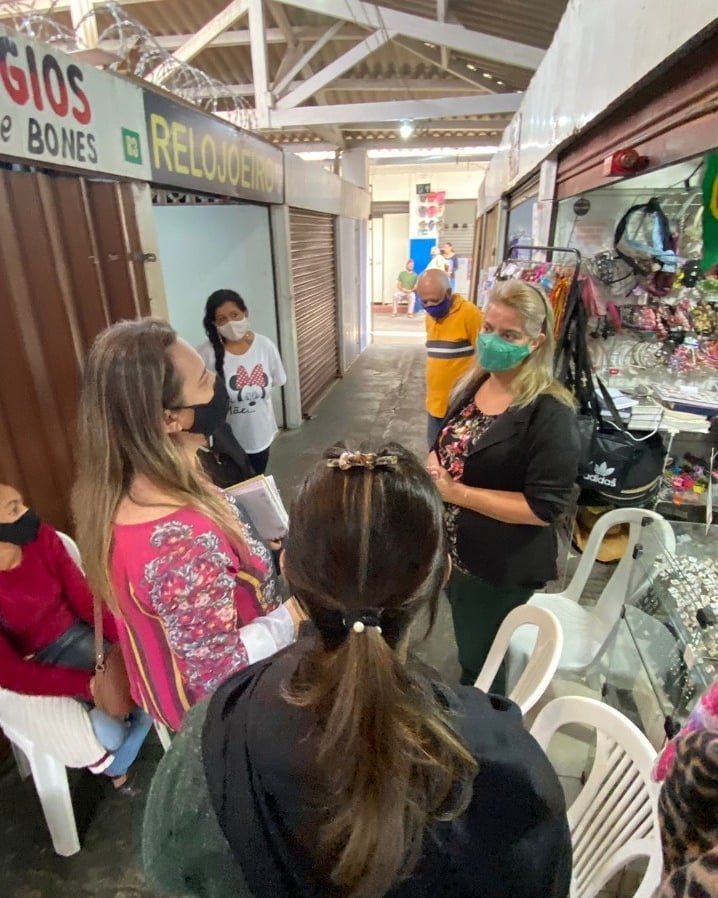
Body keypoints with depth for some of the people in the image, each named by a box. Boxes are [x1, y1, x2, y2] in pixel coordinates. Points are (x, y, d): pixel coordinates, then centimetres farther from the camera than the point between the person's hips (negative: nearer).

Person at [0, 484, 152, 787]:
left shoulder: (42, 538, -16)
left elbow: (84, 598, -9)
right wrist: (87, 684, -27)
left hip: (74, 636, 4)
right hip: (32, 667, -3)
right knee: (108, 733, -15)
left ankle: (117, 765, 20)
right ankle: (103, 760, 24)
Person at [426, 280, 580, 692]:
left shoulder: (550, 414, -24)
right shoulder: (474, 384, -1)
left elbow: (544, 507, -25)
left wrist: (457, 492, -27)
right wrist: (432, 466, -10)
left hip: (501, 567, -7)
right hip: (453, 549, 7)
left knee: (482, 663, 18)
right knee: (468, 649, 31)